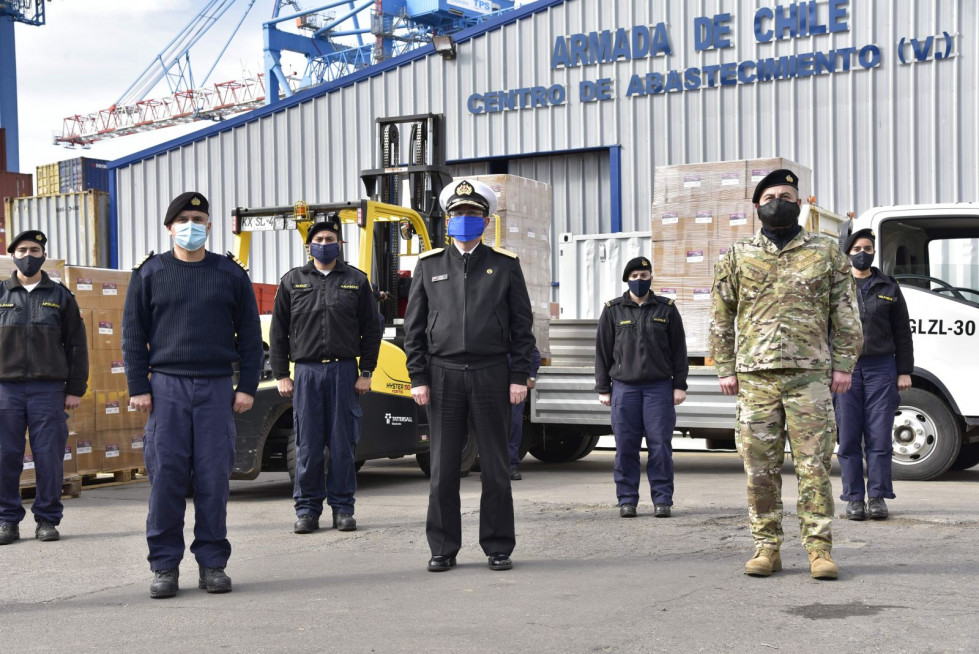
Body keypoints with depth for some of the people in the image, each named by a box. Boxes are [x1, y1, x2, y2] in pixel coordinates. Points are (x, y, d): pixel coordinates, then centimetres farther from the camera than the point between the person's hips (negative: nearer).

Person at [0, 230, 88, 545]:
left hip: (48, 388, 0)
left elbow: (77, 344, 9)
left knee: (49, 457, 0)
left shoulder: (60, 295, 9)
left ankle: (47, 519, 9)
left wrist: (76, 389, 3)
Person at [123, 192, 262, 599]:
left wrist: (247, 386, 1)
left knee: (214, 478, 0)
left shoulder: (231, 273, 8)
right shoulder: (149, 273, 7)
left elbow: (249, 334, 9)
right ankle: (165, 566, 6)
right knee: (165, 477, -2)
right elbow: (133, 334, 6)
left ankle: (212, 564, 9)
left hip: (216, 388, 0)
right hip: (166, 386, 0)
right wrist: (138, 388, -1)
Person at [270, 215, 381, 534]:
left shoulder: (356, 281, 9)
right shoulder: (292, 281, 10)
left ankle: (342, 507, 11)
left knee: (343, 443, 2)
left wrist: (366, 373, 1)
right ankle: (307, 509, 9)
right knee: (308, 445, 1)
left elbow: (371, 330, 8)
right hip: (306, 372, 0)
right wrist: (281, 375, 2)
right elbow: (278, 332, 9)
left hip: (344, 371, 0)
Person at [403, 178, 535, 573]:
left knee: (495, 466, 3)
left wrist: (520, 377, -3)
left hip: (491, 375, -1)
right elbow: (414, 326, 8)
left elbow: (522, 325, 5)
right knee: (443, 468, 3)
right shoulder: (429, 265, 10)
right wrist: (417, 378, 0)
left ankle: (498, 548, 12)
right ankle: (443, 550, 12)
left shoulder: (505, 265, 7)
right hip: (443, 375, 1)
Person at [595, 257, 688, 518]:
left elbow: (679, 350, 9)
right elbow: (602, 351, 9)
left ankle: (662, 500, 4)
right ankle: (627, 500, 8)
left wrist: (679, 385, 2)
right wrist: (603, 388, 4)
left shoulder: (667, 309, 9)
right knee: (625, 446, 0)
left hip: (659, 386, 0)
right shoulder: (613, 310, 9)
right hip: (624, 386, 0)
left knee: (660, 445, -2)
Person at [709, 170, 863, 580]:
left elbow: (845, 314, 10)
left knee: (814, 464, -3)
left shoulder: (826, 253, 10)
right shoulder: (737, 257, 11)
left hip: (810, 375, -1)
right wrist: (725, 369, 7)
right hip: (755, 377, 1)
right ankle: (766, 547, 12)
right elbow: (721, 318, 14)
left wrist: (843, 364, 2)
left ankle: (819, 547, 3)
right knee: (760, 467, 3)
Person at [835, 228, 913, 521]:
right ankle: (854, 499, 6)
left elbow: (902, 332, 11)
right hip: (845, 368, 0)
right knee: (849, 439, 0)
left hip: (881, 368, 0)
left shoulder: (889, 288, 11)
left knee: (879, 437, -1)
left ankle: (878, 497, 5)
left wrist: (905, 371, 4)